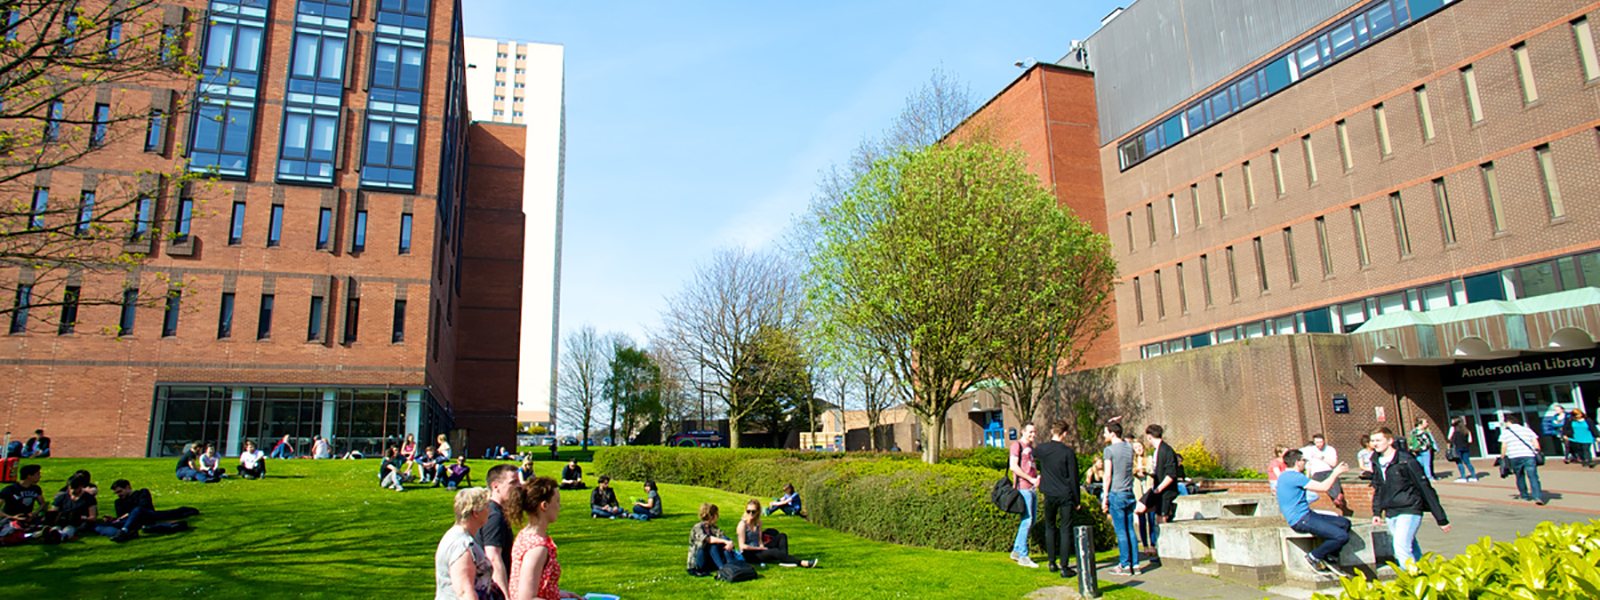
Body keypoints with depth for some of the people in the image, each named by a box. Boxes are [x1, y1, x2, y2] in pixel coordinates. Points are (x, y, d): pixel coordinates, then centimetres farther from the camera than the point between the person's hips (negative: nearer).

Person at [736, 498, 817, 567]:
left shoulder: (758, 522, 10)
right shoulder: (743, 524, -11)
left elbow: (760, 540, 11)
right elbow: (742, 546, -15)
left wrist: (762, 547, -12)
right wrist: (760, 548, -13)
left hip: (758, 550, 8)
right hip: (747, 555, -8)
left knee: (782, 536, -5)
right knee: (775, 551, -31)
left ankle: (784, 560, -30)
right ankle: (801, 563, -38)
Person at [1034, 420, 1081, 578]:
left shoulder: (1042, 449, -2)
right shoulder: (1069, 452, -9)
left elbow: (1032, 455, 22)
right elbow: (1074, 478, -6)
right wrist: (1077, 500, 2)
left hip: (1049, 495, 2)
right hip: (1066, 495, -2)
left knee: (1050, 527, 16)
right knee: (1065, 530, 1)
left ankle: (1052, 563, 20)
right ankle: (1064, 568, 1)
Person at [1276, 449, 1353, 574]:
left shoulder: (1285, 476, 15)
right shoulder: (1294, 476, -18)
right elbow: (1323, 487, -15)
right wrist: (1336, 472, 0)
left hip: (1306, 515, 11)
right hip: (1301, 520, -11)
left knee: (1345, 523, 14)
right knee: (1342, 537, -19)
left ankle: (1331, 558, 14)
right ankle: (1313, 557, -1)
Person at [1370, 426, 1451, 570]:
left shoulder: (1406, 461, -13)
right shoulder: (1377, 462, 6)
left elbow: (1426, 489, -10)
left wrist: (1441, 519, -7)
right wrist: (1376, 512, 14)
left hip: (1409, 511, -6)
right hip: (1390, 514, 6)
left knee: (1401, 549, -19)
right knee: (1411, 549, 13)